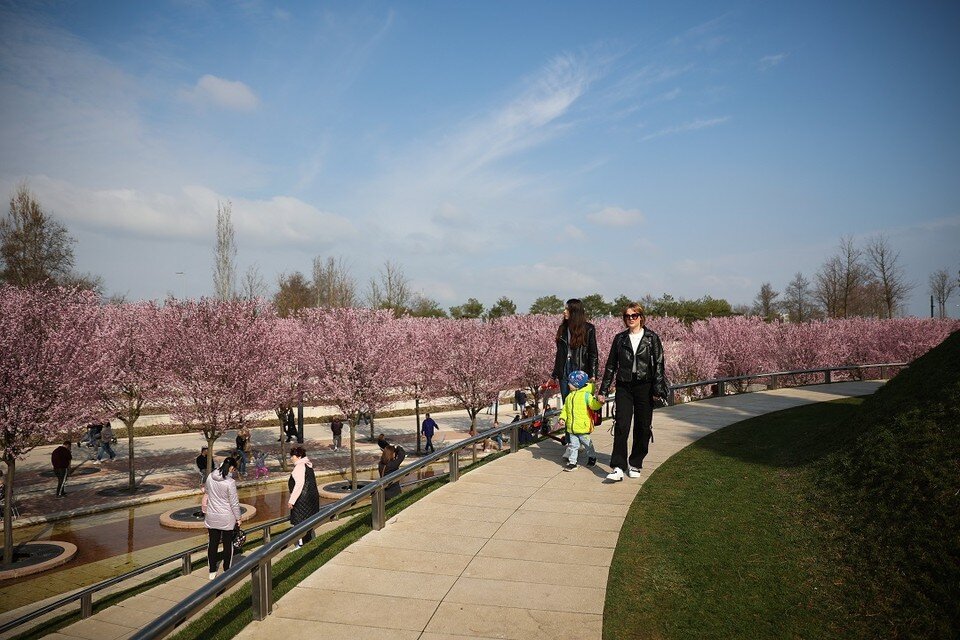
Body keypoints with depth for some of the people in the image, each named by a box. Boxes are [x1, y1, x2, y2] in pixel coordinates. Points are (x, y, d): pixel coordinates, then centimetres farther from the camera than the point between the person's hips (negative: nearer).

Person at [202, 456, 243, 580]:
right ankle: (227, 571, 20)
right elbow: (234, 502, -16)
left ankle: (212, 572, 22)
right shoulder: (230, 482, -22)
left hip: (211, 517, 5)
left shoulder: (210, 477, -6)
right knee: (228, 544, 10)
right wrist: (239, 517, -3)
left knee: (212, 543, 14)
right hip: (227, 518, -5)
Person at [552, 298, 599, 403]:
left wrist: (592, 375, -8)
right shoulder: (562, 328, 12)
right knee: (566, 402, 5)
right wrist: (555, 375, 13)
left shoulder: (588, 329, -1)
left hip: (581, 371, -5)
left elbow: (593, 354, -1)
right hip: (564, 372, 5)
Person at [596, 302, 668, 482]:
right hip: (624, 387, 1)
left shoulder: (652, 338, 2)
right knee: (621, 426, -10)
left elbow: (659, 364, 0)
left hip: (644, 386, -1)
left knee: (642, 427, 6)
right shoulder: (620, 338, 8)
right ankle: (618, 468, -11)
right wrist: (603, 390, 8)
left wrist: (658, 389, -8)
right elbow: (611, 365, 10)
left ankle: (635, 464, 21)